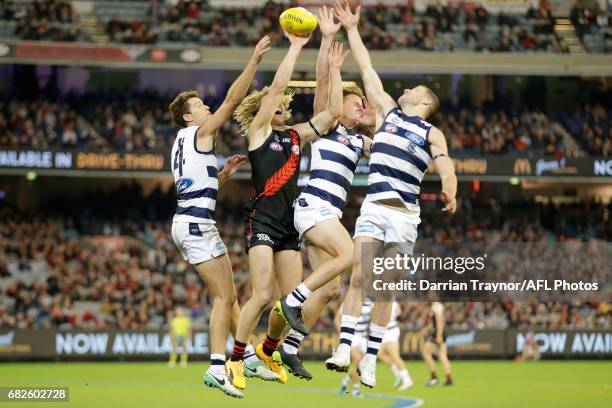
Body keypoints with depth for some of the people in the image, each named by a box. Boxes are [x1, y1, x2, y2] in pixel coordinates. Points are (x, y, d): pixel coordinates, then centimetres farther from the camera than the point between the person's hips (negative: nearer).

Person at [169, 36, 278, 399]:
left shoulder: (184, 143, 22)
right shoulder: (200, 133, -4)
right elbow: (233, 100, -12)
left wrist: (226, 172, 19)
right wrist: (254, 61, -13)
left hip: (188, 222, 10)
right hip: (198, 224, -10)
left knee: (228, 296, 14)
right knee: (225, 297, -11)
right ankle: (217, 368, -17)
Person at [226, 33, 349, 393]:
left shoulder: (297, 135, 16)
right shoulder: (259, 129, 2)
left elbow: (335, 111, 14)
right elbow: (278, 85, -8)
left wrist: (334, 70, 14)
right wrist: (296, 47, -3)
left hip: (289, 224, 6)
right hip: (262, 219, -6)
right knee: (263, 295, -17)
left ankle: (268, 350, 26)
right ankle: (236, 359, -4)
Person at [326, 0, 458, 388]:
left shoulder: (432, 133, 10)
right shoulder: (389, 111, 20)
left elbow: (446, 167, -8)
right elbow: (368, 70, 23)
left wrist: (449, 190, -29)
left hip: (405, 214, -2)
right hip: (373, 207, 2)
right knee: (359, 278, -11)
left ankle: (371, 359, 1)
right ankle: (344, 349, -17)